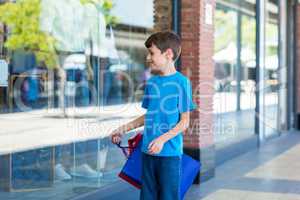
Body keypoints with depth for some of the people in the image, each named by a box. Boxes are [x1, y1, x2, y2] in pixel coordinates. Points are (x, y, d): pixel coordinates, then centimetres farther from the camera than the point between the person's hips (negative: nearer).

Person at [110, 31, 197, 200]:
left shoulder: (181, 82, -10)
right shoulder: (151, 82, 9)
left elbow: (185, 121, -9)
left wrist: (162, 139, -20)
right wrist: (124, 129, 15)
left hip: (170, 152, -6)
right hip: (148, 152, 6)